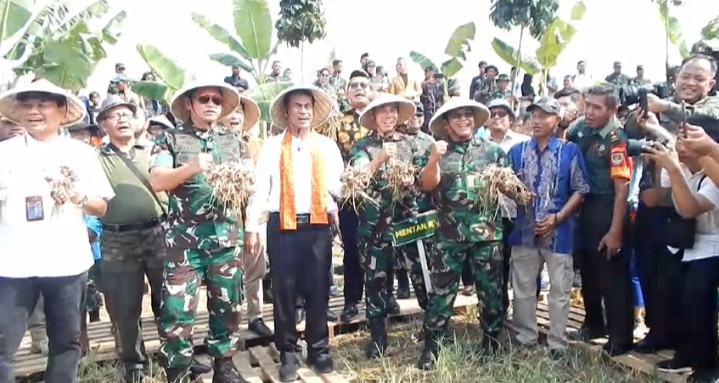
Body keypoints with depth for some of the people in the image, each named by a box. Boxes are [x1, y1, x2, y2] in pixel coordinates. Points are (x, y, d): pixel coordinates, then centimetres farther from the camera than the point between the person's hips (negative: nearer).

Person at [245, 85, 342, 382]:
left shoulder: (328, 146, 11)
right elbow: (260, 187, 1)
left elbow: (338, 186, 8)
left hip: (318, 225, 1)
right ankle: (288, 354, 17)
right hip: (282, 225, -1)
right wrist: (252, 227, -3)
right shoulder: (273, 146, 5)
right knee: (284, 290, 4)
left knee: (318, 289, 7)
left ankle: (319, 350, 21)